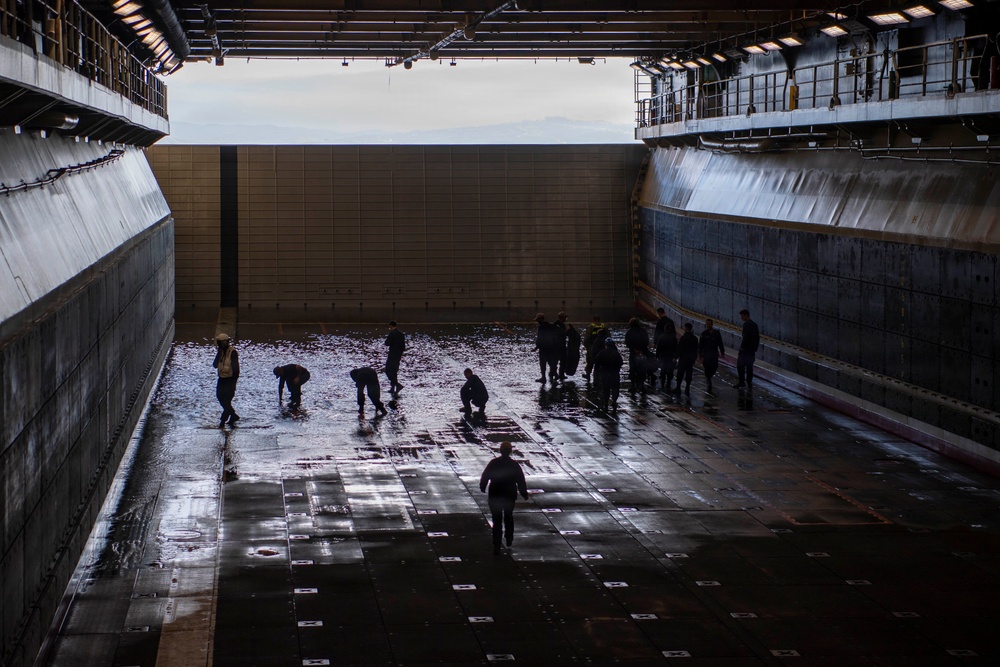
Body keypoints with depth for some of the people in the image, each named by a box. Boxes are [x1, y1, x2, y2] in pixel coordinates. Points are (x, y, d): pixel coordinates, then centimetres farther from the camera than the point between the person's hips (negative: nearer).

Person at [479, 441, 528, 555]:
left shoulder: (493, 463, -7)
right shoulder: (514, 465, -7)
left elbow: (485, 476, 0)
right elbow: (521, 481, -4)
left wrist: (482, 487, 18)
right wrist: (524, 494, 7)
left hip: (495, 496, -1)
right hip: (509, 496, 1)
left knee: (497, 521, 0)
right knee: (509, 517, 24)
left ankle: (496, 545, -7)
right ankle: (509, 539, 36)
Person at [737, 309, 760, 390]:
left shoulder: (746, 324, -15)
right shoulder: (755, 324, 12)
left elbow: (746, 337, -23)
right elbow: (758, 337, 15)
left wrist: (742, 347, -14)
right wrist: (755, 348, 19)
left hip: (745, 349, -8)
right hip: (752, 349, 8)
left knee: (740, 365, -1)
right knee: (749, 366, 12)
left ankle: (742, 382, -3)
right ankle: (749, 383, 13)